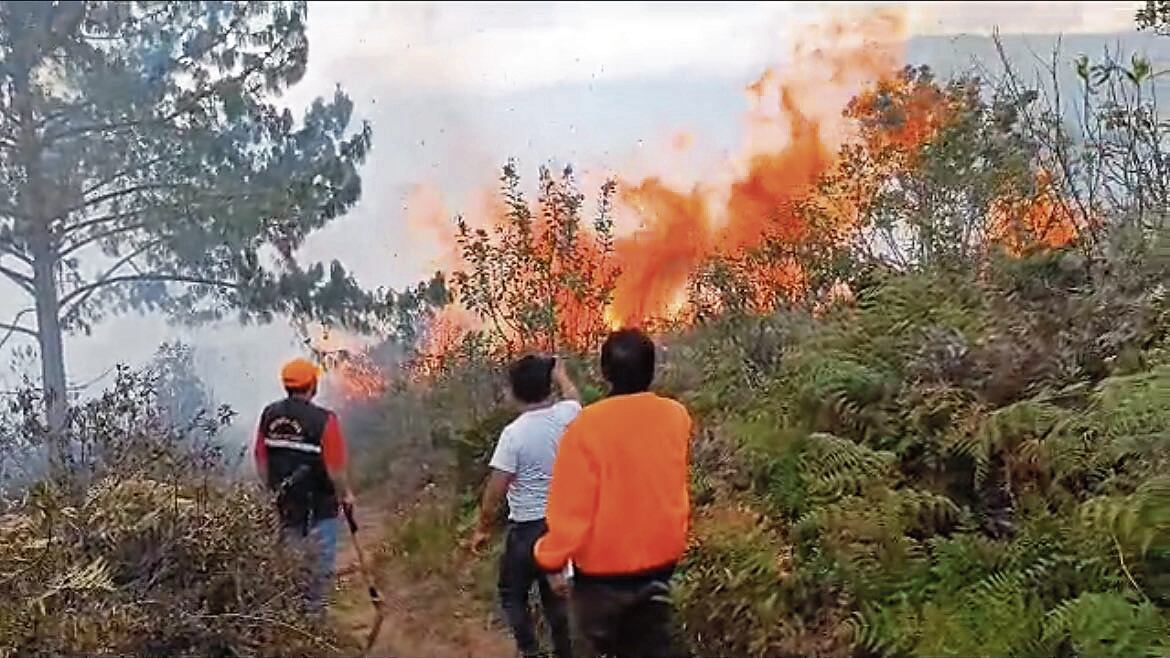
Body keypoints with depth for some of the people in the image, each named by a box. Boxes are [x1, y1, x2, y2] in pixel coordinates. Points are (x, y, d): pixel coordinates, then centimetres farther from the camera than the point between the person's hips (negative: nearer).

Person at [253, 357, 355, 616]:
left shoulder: (269, 415, -5)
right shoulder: (324, 420, -22)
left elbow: (261, 462, 3)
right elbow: (335, 469, -19)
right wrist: (345, 494, 0)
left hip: (284, 506, 5)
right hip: (319, 508, -5)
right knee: (322, 563, 12)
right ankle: (313, 611, 19)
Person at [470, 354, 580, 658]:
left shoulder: (514, 433, -19)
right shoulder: (566, 416, -7)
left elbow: (495, 491, -15)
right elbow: (574, 397, 21)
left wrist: (483, 529, -2)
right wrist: (559, 373, 38)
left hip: (527, 528, -5)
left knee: (512, 594, 14)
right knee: (556, 593, 18)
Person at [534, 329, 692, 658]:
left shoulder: (588, 425, -20)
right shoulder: (677, 417, -6)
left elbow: (571, 504, -18)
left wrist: (554, 560, -7)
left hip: (602, 570, -4)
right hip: (659, 561, 4)